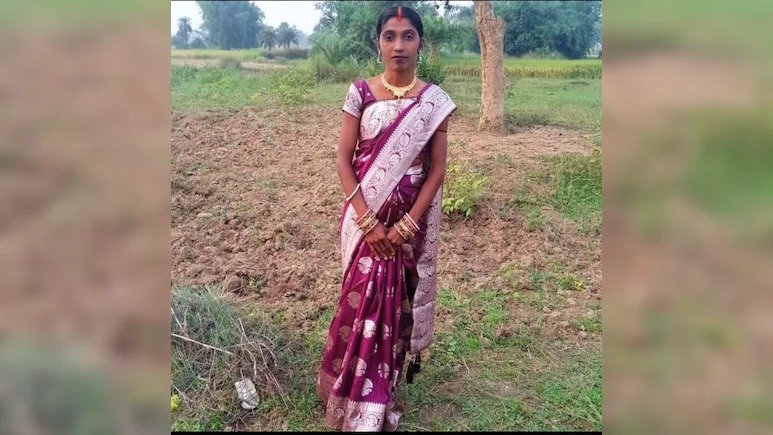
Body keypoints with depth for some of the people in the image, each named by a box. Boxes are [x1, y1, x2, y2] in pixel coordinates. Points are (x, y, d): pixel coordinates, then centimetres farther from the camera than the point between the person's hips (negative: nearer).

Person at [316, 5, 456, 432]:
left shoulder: (435, 100, -4)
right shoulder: (360, 92, -4)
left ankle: (385, 386, 30)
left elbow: (437, 170, -3)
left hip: (411, 219, 0)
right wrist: (367, 220, -13)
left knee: (399, 301, 9)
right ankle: (359, 395, 28)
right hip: (365, 216, 0)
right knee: (363, 299, 6)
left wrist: (407, 224, -12)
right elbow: (344, 161, -5)